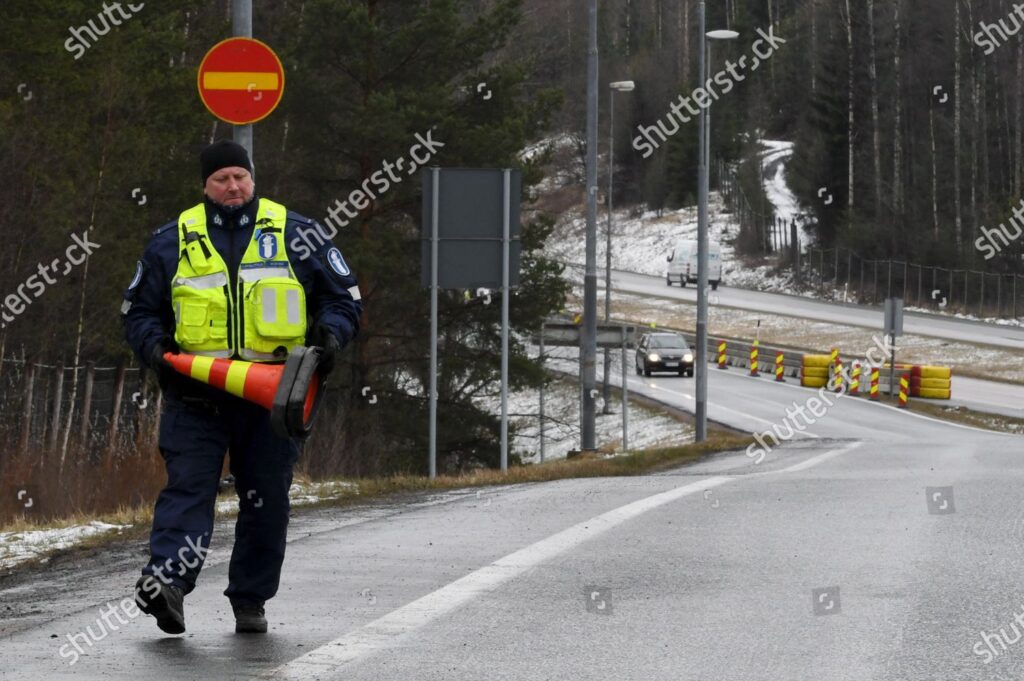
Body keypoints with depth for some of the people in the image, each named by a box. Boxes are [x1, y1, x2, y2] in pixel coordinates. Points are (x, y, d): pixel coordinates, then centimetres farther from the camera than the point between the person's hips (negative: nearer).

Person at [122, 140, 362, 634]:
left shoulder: (296, 235, 8)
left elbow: (344, 299, 13)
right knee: (188, 485, -14)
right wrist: (156, 348, -3)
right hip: (196, 393, -1)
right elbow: (138, 310, 17)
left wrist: (329, 335, -8)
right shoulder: (173, 241, 9)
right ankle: (166, 579, -29)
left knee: (267, 498, 4)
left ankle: (250, 601, 12)